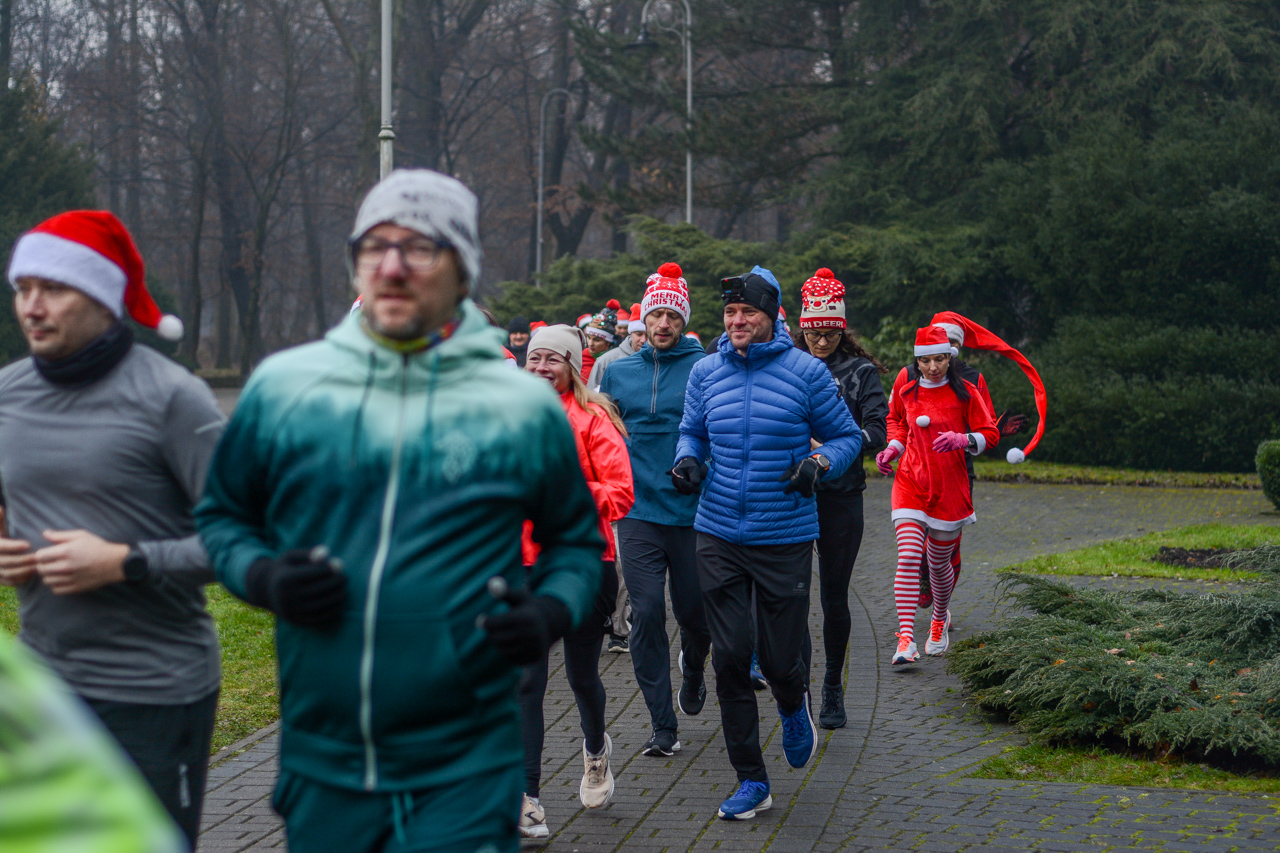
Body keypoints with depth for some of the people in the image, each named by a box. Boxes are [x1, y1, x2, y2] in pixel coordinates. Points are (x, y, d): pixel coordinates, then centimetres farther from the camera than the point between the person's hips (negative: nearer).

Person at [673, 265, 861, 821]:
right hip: (718, 536, 3)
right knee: (729, 659, 1)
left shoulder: (806, 372, -4)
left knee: (780, 660, 1)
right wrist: (687, 462, -4)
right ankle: (750, 780, 13)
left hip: (786, 539, -2)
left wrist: (817, 464, -16)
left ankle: (795, 707, 40)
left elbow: (846, 437, 3)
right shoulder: (705, 373, 5)